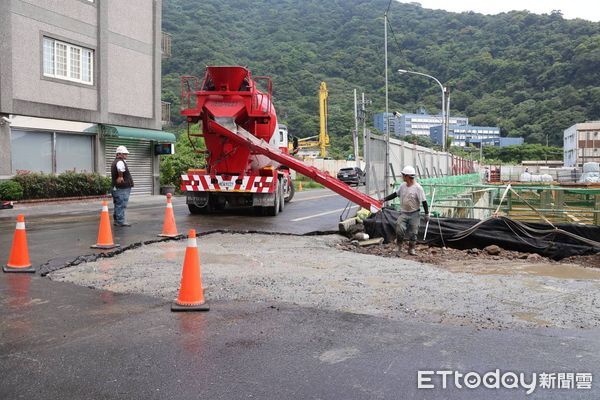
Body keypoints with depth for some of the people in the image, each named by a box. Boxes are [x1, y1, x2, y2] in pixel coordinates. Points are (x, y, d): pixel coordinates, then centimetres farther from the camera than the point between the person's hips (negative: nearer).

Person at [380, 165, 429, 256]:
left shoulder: (417, 188, -13)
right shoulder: (403, 185, 4)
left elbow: (424, 201, -11)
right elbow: (395, 194, 17)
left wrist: (427, 214, -12)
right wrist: (385, 199, 12)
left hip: (414, 214, -4)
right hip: (403, 213, 4)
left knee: (413, 233, 4)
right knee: (399, 229, -12)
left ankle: (411, 249, 20)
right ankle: (399, 246, 5)